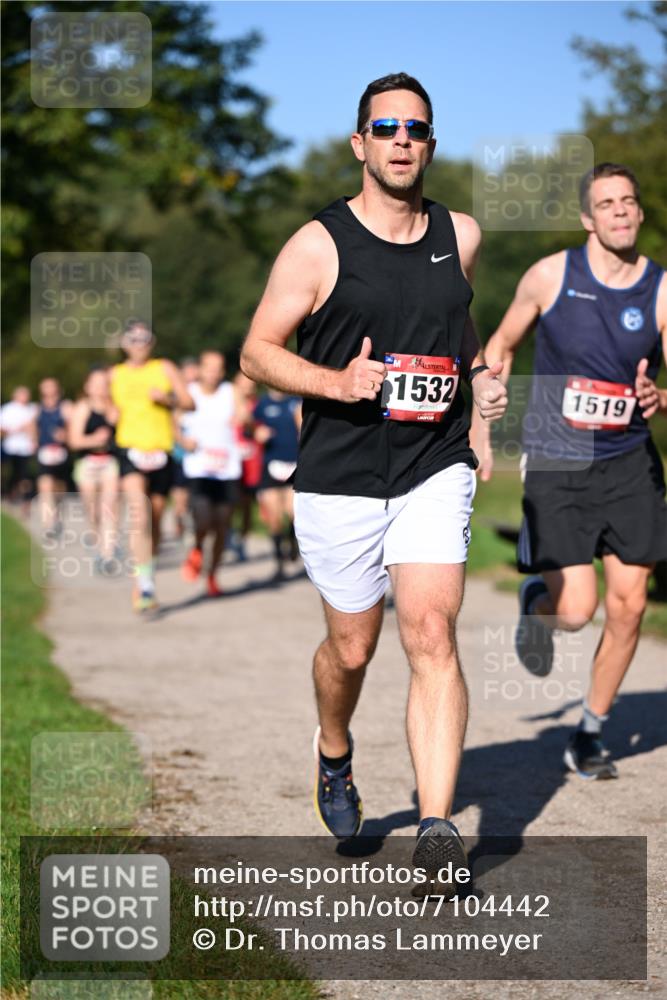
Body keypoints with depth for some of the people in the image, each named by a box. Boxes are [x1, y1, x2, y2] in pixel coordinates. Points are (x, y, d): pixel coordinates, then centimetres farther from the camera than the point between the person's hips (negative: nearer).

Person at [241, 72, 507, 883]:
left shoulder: (460, 235, 7)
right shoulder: (318, 245, -6)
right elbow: (257, 352, -4)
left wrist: (482, 375, 7)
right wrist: (336, 380, -20)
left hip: (436, 471, 2)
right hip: (340, 480, -2)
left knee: (432, 635, -13)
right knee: (351, 648, 10)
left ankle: (437, 825, -15)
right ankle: (333, 758, 42)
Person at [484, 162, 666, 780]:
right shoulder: (550, 276, -7)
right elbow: (502, 346, 9)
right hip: (555, 467, -2)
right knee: (576, 609, -12)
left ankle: (589, 736, 20)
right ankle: (535, 601, 27)